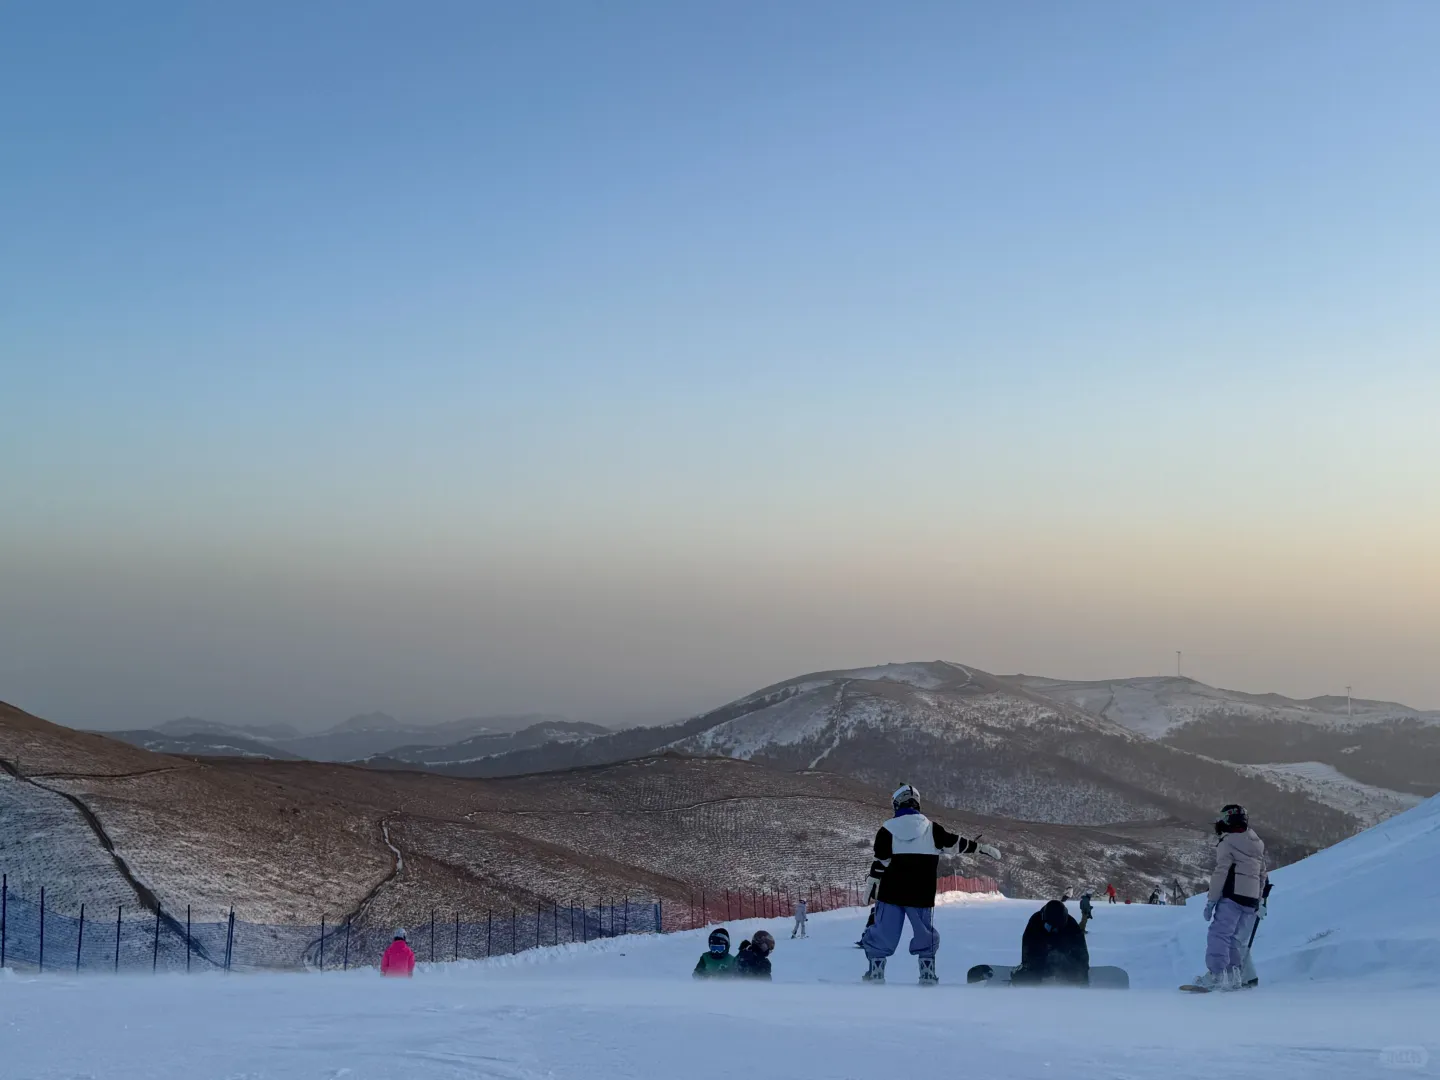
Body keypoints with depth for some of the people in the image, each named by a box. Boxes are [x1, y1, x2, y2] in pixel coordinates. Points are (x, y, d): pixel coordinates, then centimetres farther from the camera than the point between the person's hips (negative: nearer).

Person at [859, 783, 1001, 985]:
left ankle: (875, 974, 4)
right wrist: (983, 847, 16)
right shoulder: (931, 828, 1)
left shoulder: (887, 830, -1)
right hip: (921, 895, 1)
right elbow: (956, 843, 6)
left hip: (891, 892, -1)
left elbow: (880, 863, 0)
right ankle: (927, 975, 11)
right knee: (925, 935, 16)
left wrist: (872, 888, 11)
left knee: (882, 934, 8)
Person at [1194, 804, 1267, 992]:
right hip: (1251, 899, 8)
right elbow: (1262, 875, 22)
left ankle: (1216, 974, -21)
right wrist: (1259, 900, 28)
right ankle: (1238, 975, 7)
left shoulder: (1228, 842, -4)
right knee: (1238, 939, 13)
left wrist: (1210, 901, -9)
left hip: (1232, 896, -8)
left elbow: (1221, 873, -10)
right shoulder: (1258, 844, 20)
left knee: (1219, 934, -11)